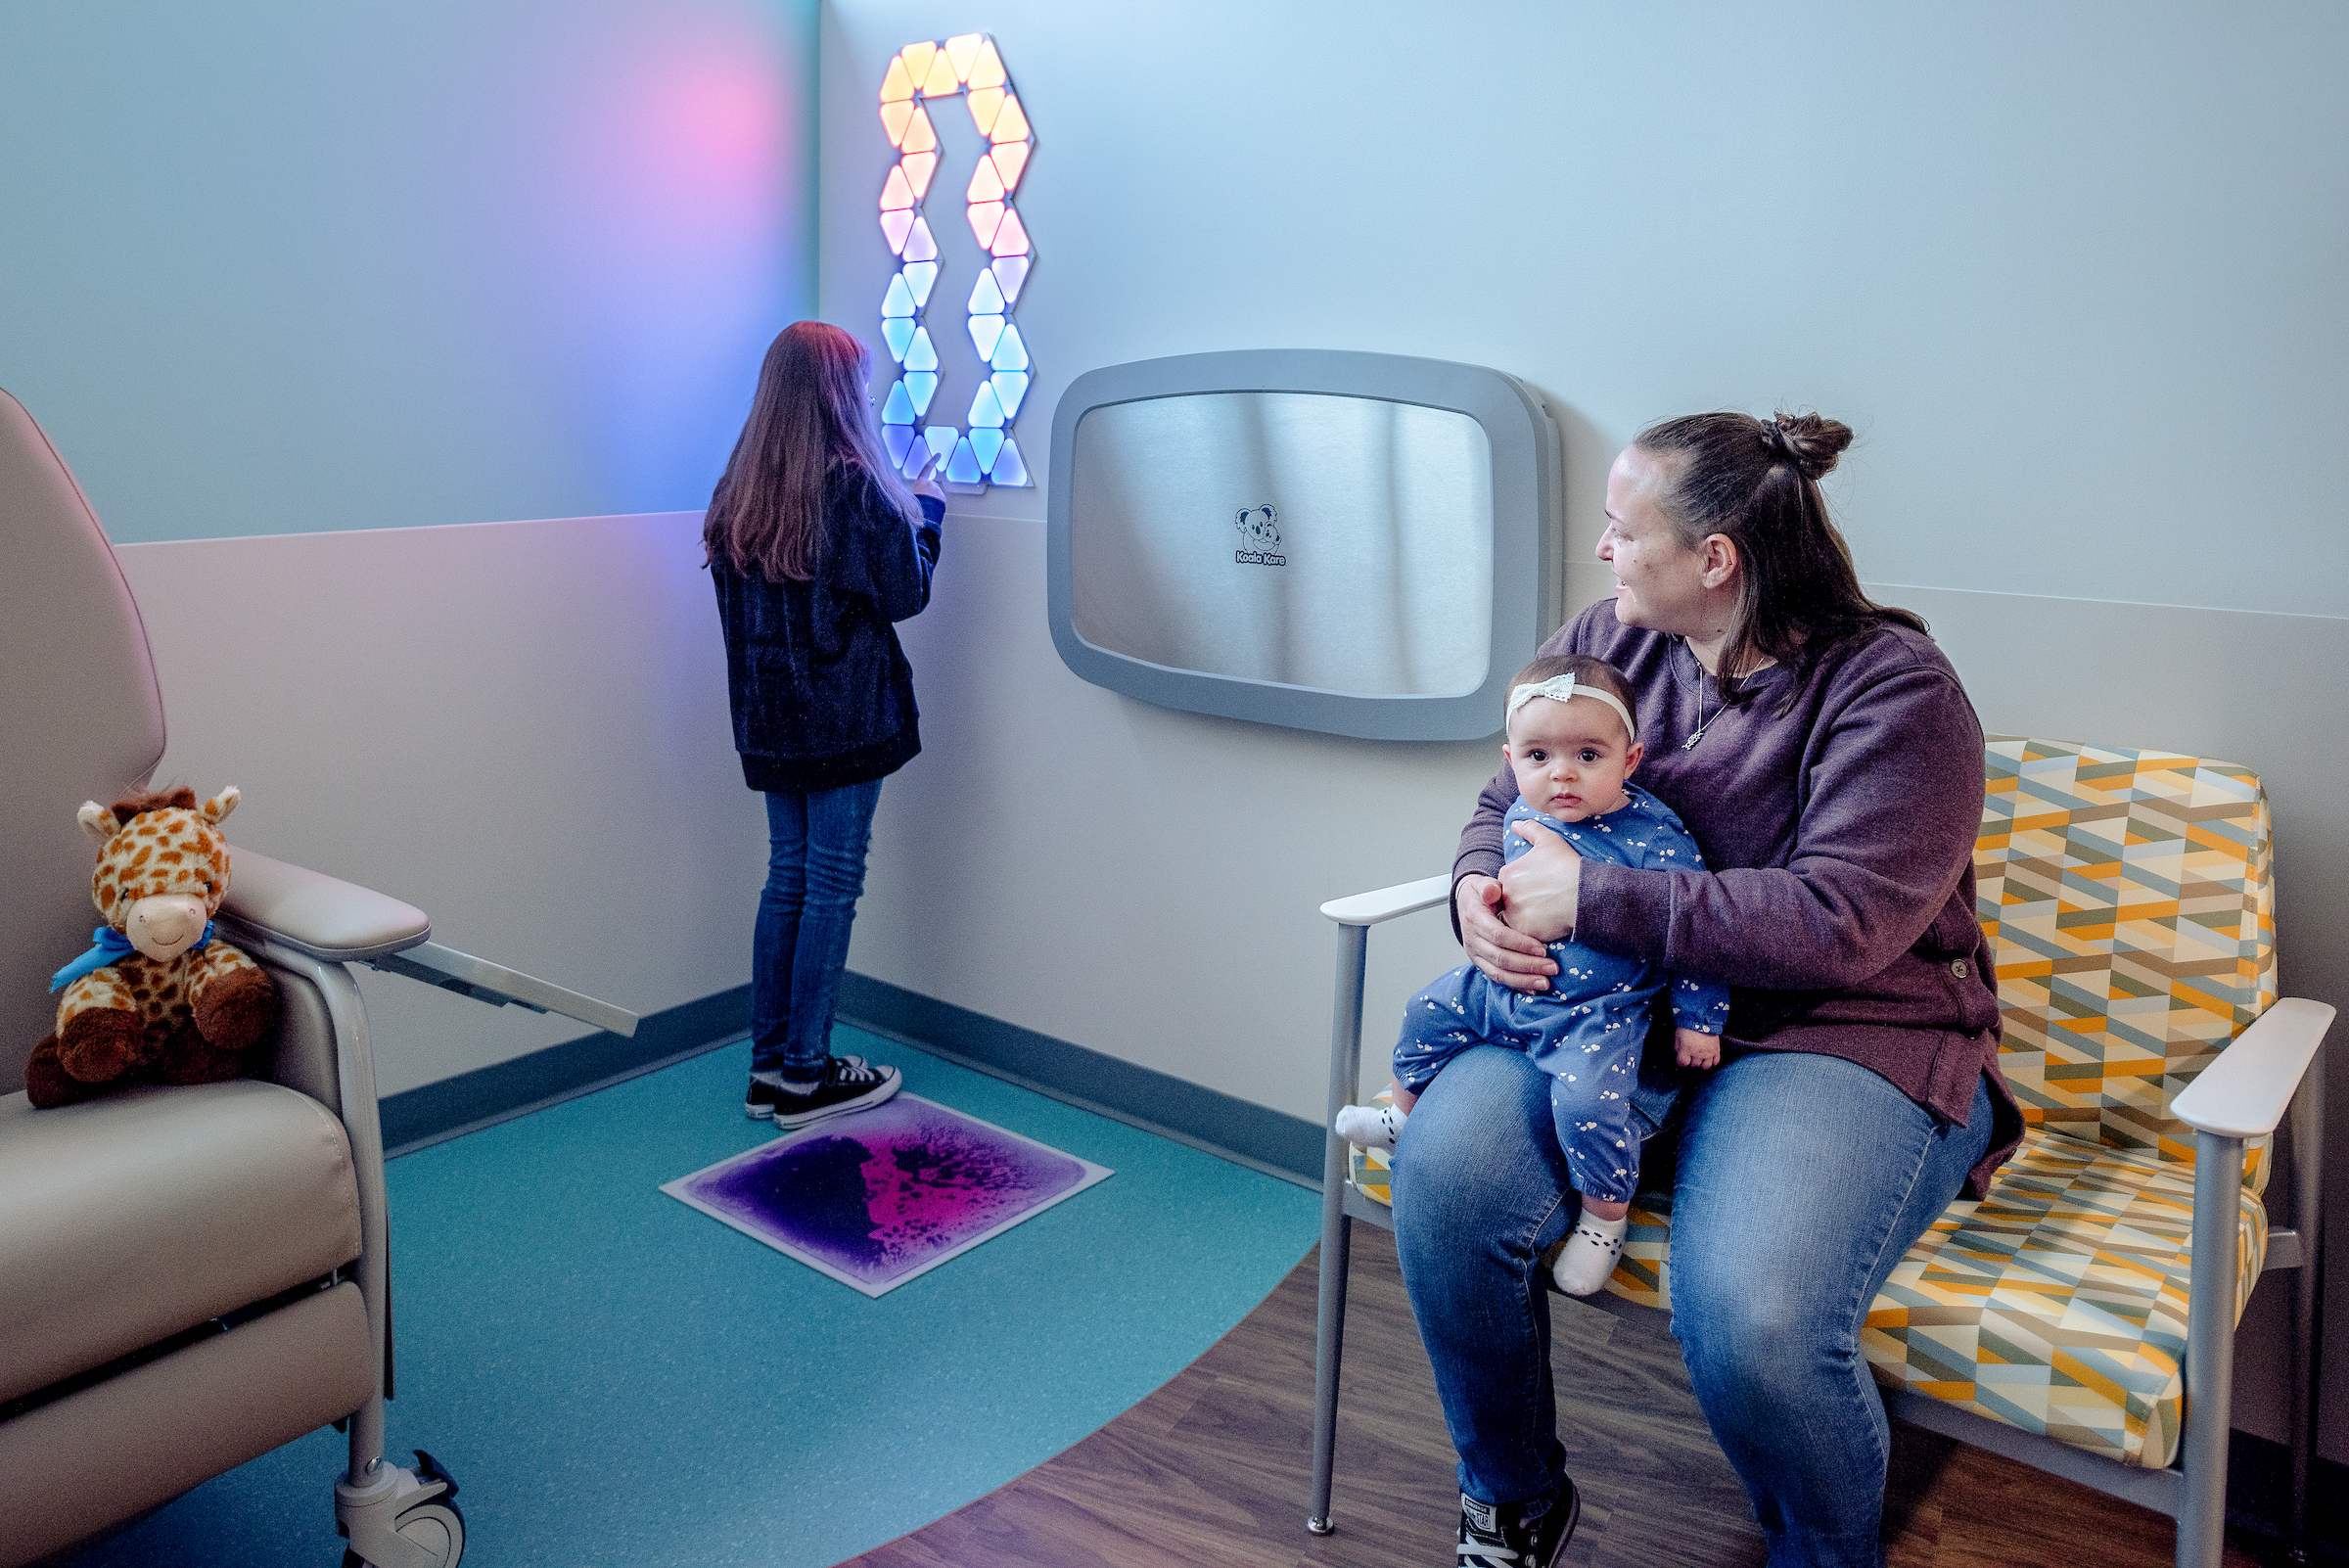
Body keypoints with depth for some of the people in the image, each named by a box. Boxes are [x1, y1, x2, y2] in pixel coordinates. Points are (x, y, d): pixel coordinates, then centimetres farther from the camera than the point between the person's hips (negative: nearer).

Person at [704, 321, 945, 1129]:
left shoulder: (739, 487, 5)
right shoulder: (856, 487, -15)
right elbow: (905, 595, -7)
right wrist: (925, 512, 10)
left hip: (769, 714, 7)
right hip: (845, 714, -7)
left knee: (788, 873, 14)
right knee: (831, 884, 2)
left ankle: (768, 1064, 21)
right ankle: (806, 1076, 10)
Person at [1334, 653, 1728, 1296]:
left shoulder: (1654, 838, -21)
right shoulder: (1522, 817, -4)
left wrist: (1698, 1019, -10)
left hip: (1600, 1011, -6)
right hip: (1506, 987, 7)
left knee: (1585, 1097, -25)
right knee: (1427, 1014, 10)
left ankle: (1605, 1216, 0)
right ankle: (1406, 1114, 37)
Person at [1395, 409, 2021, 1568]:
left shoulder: (1894, 689, -10)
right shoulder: (1608, 639, 7)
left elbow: (1834, 922, -21)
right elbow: (1508, 799, 17)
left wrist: (1590, 898, -21)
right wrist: (1479, 889, -7)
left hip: (1841, 1033, -4)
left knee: (1751, 1319, -31)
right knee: (1442, 1169, -24)